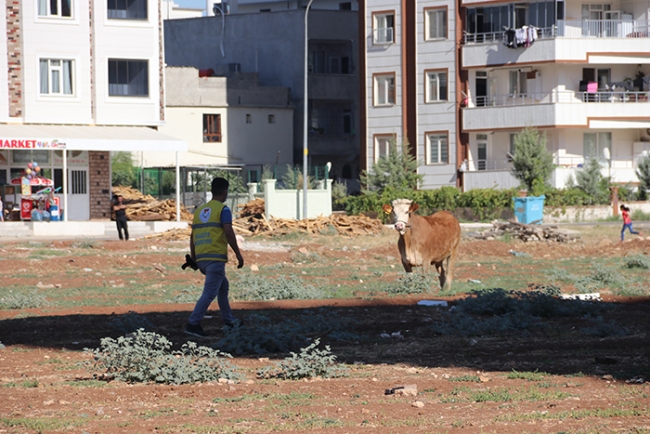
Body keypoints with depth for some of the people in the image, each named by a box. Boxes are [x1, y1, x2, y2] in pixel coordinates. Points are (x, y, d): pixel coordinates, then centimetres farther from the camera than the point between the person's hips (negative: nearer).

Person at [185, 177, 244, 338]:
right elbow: (228, 232, -15)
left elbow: (193, 236, 16)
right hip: (216, 257, -8)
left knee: (223, 286, 24)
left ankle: (228, 320, 30)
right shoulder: (223, 209, -4)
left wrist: (193, 258, 21)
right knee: (209, 293, -9)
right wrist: (238, 254, -11)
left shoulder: (199, 210, 16)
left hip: (201, 258, 8)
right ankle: (193, 324, -18)